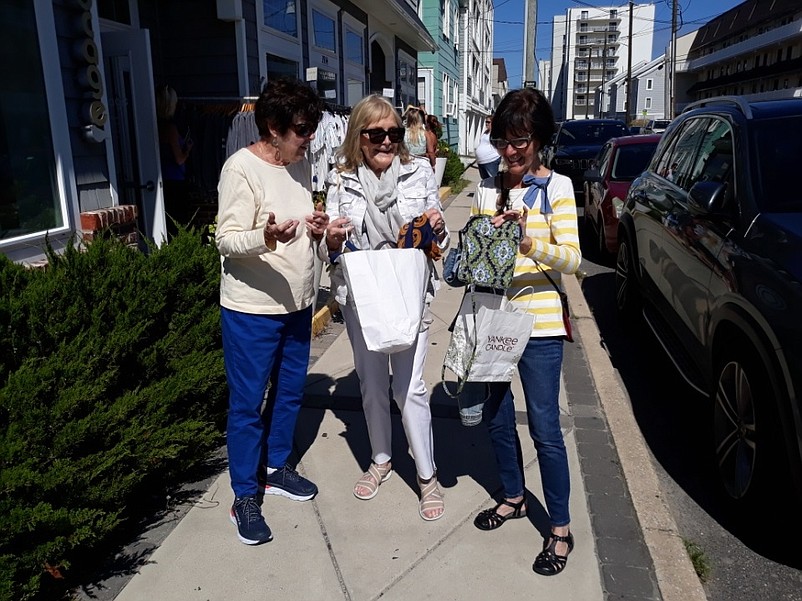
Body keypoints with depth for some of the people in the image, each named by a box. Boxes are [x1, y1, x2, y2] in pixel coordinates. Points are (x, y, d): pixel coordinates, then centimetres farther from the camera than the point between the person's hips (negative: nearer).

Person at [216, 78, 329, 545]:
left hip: (298, 302, 8)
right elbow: (226, 240, -19)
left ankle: (275, 467, 39)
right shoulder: (242, 168, -16)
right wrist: (265, 237, -38)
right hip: (252, 308, -7)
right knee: (248, 402, 4)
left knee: (290, 390, 18)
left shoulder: (302, 164, 7)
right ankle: (245, 497, 19)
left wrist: (317, 228, -4)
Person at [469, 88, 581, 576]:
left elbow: (571, 259, -14)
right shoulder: (487, 190, 7)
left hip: (539, 323, -5)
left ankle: (561, 530, 16)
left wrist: (528, 237, -30)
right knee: (497, 417, 15)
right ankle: (514, 498, 37)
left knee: (545, 428, -1)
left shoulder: (556, 188, -5)